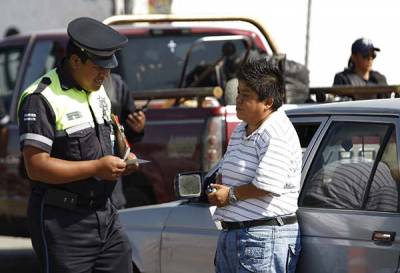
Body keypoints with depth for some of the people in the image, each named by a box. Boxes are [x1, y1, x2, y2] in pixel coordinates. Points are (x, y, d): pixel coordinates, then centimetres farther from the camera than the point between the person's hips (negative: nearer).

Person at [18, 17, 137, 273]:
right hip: (63, 222, -8)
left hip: (105, 213, 8)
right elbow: (36, 167, -20)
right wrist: (96, 168, -22)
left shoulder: (98, 92, 14)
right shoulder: (42, 99, -14)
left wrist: (119, 163, 3)